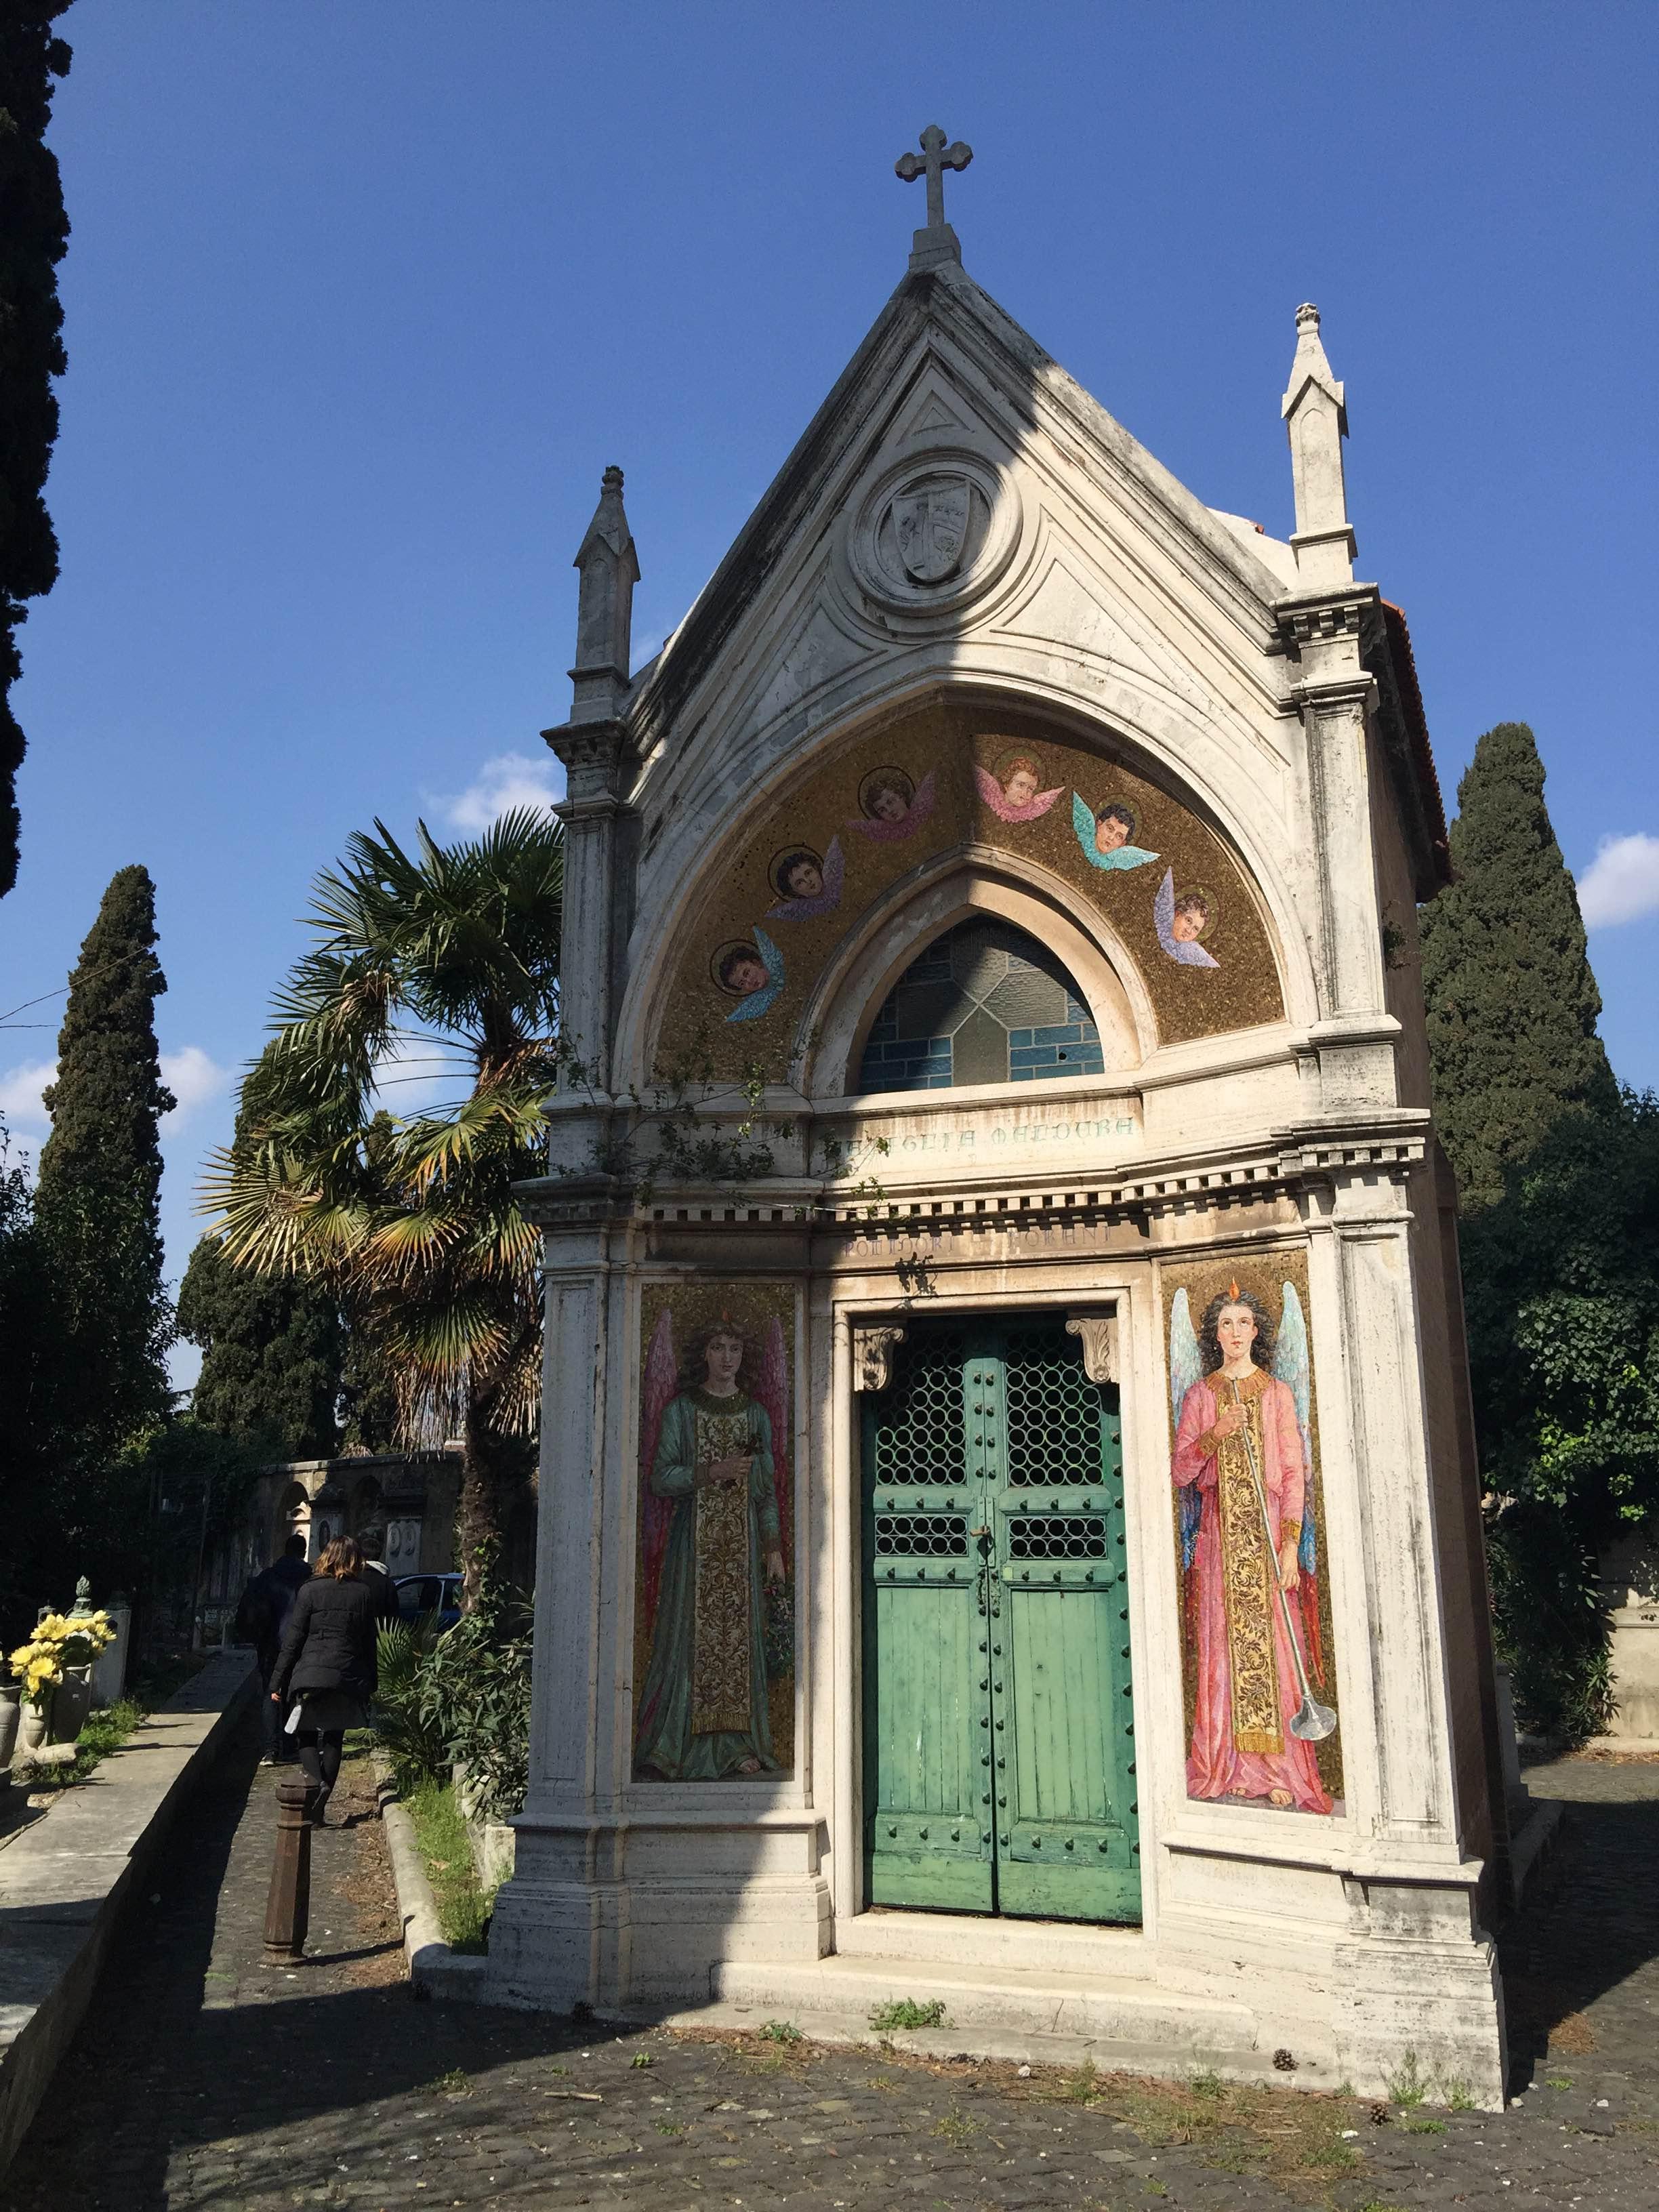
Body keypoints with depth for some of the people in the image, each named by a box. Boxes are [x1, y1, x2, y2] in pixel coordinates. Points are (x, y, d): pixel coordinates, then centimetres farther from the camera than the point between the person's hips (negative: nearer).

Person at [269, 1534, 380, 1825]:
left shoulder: (311, 1590, -2)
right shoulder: (365, 1593, 4)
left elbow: (293, 1639, -1)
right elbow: (370, 1643, 7)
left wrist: (279, 1682, 4)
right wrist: (371, 1684, 14)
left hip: (312, 1674, -2)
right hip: (349, 1678, 2)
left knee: (306, 1735, 12)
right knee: (334, 1739, 11)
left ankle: (316, 1782, -15)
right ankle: (318, 1810, 9)